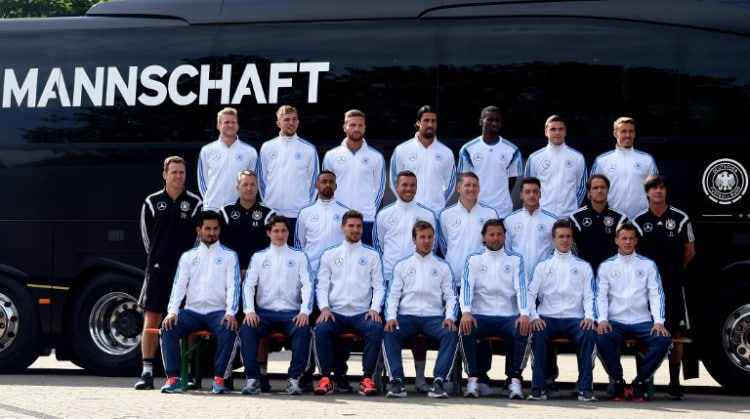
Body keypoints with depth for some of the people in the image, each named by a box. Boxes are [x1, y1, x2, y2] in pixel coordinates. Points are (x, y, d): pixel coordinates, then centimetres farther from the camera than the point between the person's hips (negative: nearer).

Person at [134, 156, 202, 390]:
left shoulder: (195, 204, 3)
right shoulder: (152, 203, 5)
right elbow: (147, 237, 13)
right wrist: (157, 259, 12)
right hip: (158, 270, 1)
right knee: (151, 320, -2)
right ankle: (147, 373, 1)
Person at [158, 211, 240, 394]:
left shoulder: (229, 255, 9)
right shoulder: (188, 256, 15)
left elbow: (233, 286, -2)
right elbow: (179, 285, 4)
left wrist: (230, 313, -20)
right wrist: (172, 311, -14)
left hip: (217, 311, -2)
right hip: (192, 310, 2)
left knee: (229, 330, -33)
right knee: (168, 327, -26)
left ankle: (219, 378, -23)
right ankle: (173, 378, -22)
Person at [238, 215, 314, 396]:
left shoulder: (299, 256, 12)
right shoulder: (258, 257, 15)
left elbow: (308, 285, 2)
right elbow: (248, 285, 5)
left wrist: (305, 311, -15)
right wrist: (249, 311, -12)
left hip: (291, 312, -1)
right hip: (264, 311, 1)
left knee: (304, 329, -33)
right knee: (246, 328, -29)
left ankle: (293, 378, -25)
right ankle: (252, 379, -23)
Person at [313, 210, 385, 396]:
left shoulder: (372, 255, 14)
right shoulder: (330, 254, 15)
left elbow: (379, 286, 8)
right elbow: (322, 285, 9)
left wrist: (375, 308, -9)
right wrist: (324, 307, -8)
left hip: (362, 313, 0)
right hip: (335, 313, 0)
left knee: (376, 328, -32)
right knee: (321, 328, -32)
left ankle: (367, 379, -26)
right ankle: (325, 378, -21)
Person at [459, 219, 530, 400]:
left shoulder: (515, 259, 10)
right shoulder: (474, 259, 10)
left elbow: (521, 288, -1)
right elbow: (467, 287, -3)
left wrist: (524, 314, -20)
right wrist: (466, 312, -23)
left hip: (509, 317, 0)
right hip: (481, 316, 0)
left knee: (523, 330, -32)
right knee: (466, 329, -32)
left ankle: (515, 380, -24)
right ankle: (472, 380, -25)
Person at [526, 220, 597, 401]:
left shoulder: (583, 266, 15)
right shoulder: (543, 265, 13)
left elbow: (589, 296, 7)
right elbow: (530, 294, 4)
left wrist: (589, 316, -12)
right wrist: (534, 316, -13)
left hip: (574, 319, 0)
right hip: (548, 318, 0)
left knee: (589, 333, -32)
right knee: (538, 333, -33)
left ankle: (585, 387, -24)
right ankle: (538, 387, -25)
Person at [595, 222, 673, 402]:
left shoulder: (648, 264, 12)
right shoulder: (606, 266, 11)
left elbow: (656, 294, 4)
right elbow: (600, 295, 3)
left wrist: (659, 321, -10)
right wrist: (602, 319, -14)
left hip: (642, 321, 1)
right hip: (615, 321, -1)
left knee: (664, 340, -27)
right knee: (601, 338, -33)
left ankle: (640, 382, -9)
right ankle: (618, 382, -12)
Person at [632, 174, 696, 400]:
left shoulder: (681, 219, 2)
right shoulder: (638, 221, 6)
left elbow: (690, 251, 9)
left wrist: (674, 272, 8)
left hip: (673, 285, -1)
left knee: (675, 333, -1)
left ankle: (674, 384, 5)